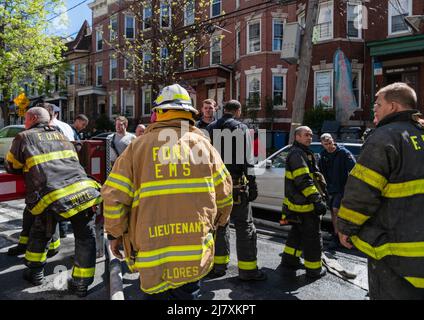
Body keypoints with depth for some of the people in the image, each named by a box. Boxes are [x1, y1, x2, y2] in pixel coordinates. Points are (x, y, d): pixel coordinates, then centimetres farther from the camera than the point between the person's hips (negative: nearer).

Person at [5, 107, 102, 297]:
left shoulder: (24, 137, 13)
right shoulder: (60, 135, 25)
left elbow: (11, 167, 23)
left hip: (53, 198, -2)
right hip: (83, 191, 3)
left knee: (39, 232, 26)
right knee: (85, 238, 14)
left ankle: (35, 272, 38)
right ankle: (81, 284, 18)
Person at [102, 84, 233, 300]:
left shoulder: (138, 146, -3)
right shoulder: (203, 144, 1)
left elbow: (113, 195, -4)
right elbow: (224, 191, 5)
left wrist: (115, 234, 11)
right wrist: (217, 222, 23)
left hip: (152, 252, -1)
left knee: (155, 294, 17)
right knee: (187, 293, 20)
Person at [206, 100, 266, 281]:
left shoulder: (210, 129, 12)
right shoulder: (241, 128, -6)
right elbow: (247, 160, -12)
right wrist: (252, 184, -8)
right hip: (235, 184, -6)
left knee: (219, 223, 15)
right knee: (244, 226, 3)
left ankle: (217, 265, 22)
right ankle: (247, 269, 7)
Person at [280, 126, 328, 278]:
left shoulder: (303, 153, 20)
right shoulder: (297, 154, -16)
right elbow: (304, 181, -26)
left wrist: (320, 194, 28)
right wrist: (317, 200, -28)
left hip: (297, 203, 11)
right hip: (304, 204, -11)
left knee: (298, 232, 20)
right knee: (313, 237, 1)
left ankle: (289, 260, 30)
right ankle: (314, 269, 12)